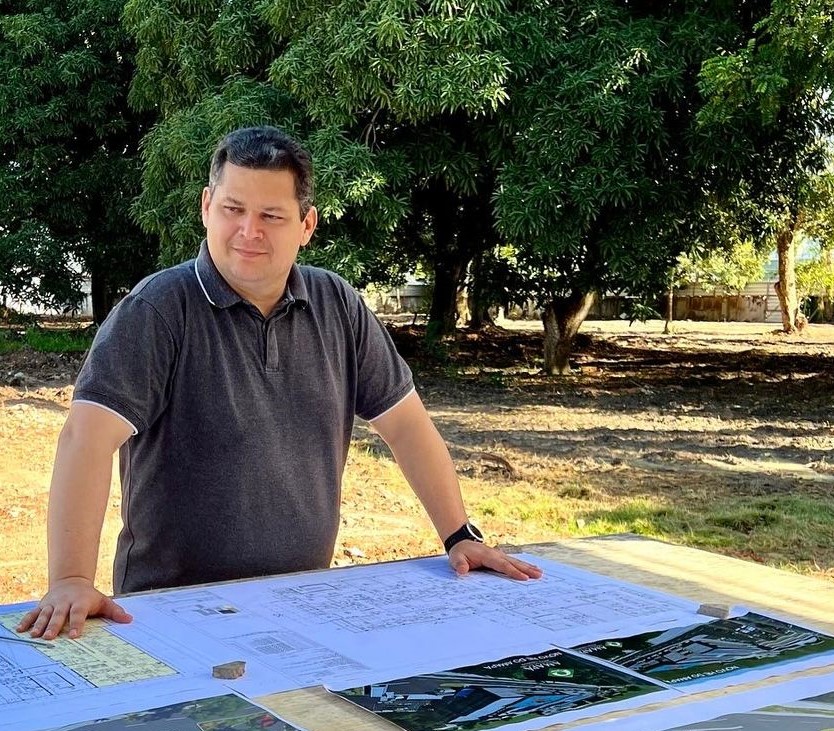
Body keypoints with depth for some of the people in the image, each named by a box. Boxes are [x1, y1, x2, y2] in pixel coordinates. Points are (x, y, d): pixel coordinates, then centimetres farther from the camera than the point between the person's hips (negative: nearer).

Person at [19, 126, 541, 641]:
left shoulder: (337, 306, 6)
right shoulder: (157, 309, -9)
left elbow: (404, 422, 11)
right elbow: (89, 435, -19)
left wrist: (461, 537, 5)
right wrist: (71, 581, -30)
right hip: (173, 607, -3)